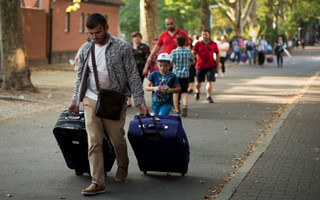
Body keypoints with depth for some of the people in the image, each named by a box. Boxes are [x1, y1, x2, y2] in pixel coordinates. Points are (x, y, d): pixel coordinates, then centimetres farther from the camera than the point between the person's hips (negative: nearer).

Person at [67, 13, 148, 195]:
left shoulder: (122, 47, -7)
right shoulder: (86, 49, 5)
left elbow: (133, 75, -5)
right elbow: (80, 77, 15)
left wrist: (140, 101, -9)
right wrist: (75, 100, 12)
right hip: (91, 101, 3)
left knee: (118, 140, 9)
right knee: (94, 143, -4)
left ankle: (123, 166, 39)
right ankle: (98, 182, -2)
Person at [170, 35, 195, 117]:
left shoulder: (174, 52, -9)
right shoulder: (188, 51, 2)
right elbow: (193, 61, 15)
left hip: (176, 73, -2)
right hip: (185, 74, 2)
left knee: (175, 92, 11)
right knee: (184, 92, 2)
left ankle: (176, 109, 18)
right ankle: (185, 105, -23)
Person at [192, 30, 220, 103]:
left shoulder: (214, 44, 5)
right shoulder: (198, 44, 3)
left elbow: (217, 55, 11)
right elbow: (193, 53, -3)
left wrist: (217, 66, 7)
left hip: (211, 66, 0)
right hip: (200, 66, 0)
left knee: (210, 81, -11)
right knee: (199, 82, 12)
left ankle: (208, 97, -6)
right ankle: (197, 92, 41)